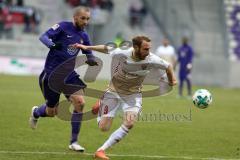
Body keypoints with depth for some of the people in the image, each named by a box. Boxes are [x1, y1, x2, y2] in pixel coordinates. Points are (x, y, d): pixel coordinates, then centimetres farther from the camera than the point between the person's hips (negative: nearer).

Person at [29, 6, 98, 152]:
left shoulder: (84, 36, 7)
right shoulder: (63, 27, -9)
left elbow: (89, 56, 15)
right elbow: (43, 37, -18)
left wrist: (91, 60, -10)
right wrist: (52, 45, -40)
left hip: (69, 74, 5)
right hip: (52, 73, -4)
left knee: (80, 103, -17)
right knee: (51, 111, 4)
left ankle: (74, 142, -6)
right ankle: (36, 112, 44)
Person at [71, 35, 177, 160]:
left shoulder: (152, 60, -20)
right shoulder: (123, 54, -23)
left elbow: (168, 66, -1)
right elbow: (106, 49, -4)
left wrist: (172, 81, 12)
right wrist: (86, 47, 3)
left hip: (133, 95, 1)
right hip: (114, 92, -1)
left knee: (129, 124, -23)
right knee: (103, 127, 0)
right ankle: (101, 105, 36)